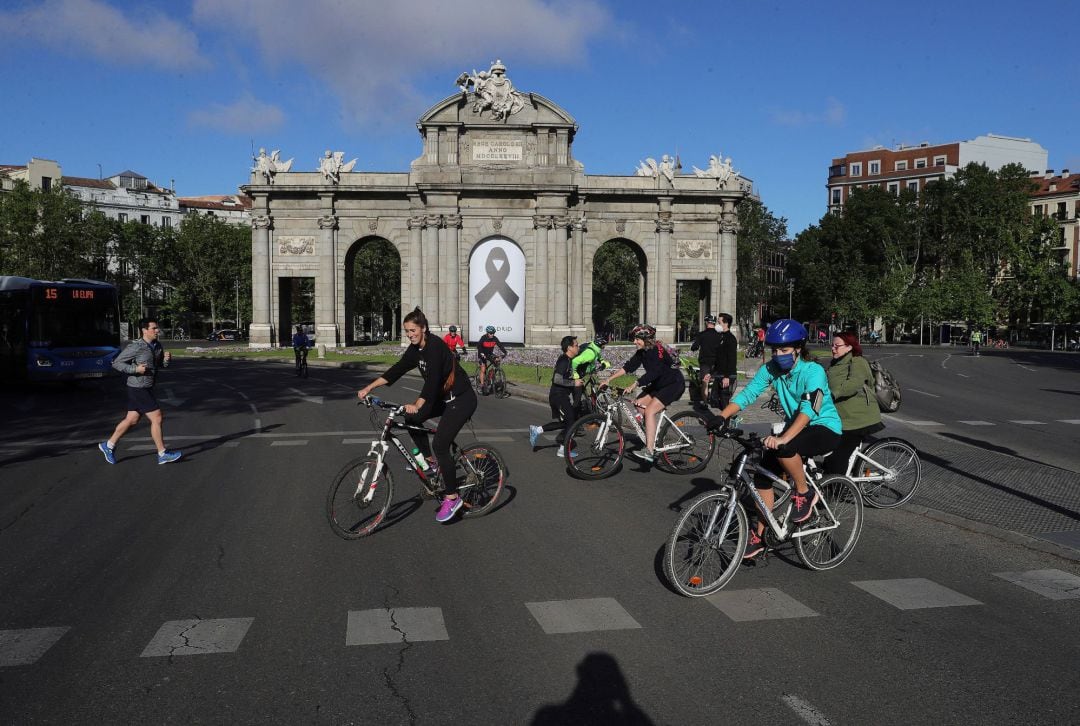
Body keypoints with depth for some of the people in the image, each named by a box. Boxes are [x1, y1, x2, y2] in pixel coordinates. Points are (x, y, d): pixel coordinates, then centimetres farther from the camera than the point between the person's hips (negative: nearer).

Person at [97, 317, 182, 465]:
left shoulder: (157, 345, 5)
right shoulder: (136, 347, -17)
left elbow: (161, 365, 16)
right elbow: (116, 363, -12)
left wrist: (167, 359, -6)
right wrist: (135, 369, -22)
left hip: (147, 388, 9)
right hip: (138, 390, -8)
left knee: (132, 420, 17)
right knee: (156, 419, -7)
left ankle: (109, 445, 32)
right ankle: (163, 454, 2)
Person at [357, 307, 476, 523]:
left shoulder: (435, 345, -23)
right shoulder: (415, 349, 4)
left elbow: (432, 379, -33)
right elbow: (396, 370, 3)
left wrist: (417, 405, -44)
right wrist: (369, 388, -4)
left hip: (462, 399, -9)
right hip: (443, 397, 9)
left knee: (440, 444, -16)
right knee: (411, 419, 3)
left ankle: (452, 498, -6)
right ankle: (429, 461, 20)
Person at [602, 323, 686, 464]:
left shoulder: (657, 351, -23)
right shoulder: (642, 352, 3)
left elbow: (653, 372, -34)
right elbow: (628, 366, 1)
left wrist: (634, 385, -41)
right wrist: (609, 379, -5)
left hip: (674, 384, -9)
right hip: (659, 384, 9)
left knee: (649, 411, -21)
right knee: (640, 406, 0)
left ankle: (649, 452, -24)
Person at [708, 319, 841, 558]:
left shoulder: (813, 371, -24)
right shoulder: (770, 369, -8)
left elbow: (809, 409, -37)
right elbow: (747, 393, -15)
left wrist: (783, 438, -51)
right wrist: (722, 416, -32)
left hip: (825, 428, -7)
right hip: (795, 428, 7)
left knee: (784, 448, -35)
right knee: (763, 472, -5)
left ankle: (804, 493, -8)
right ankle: (758, 536, 8)